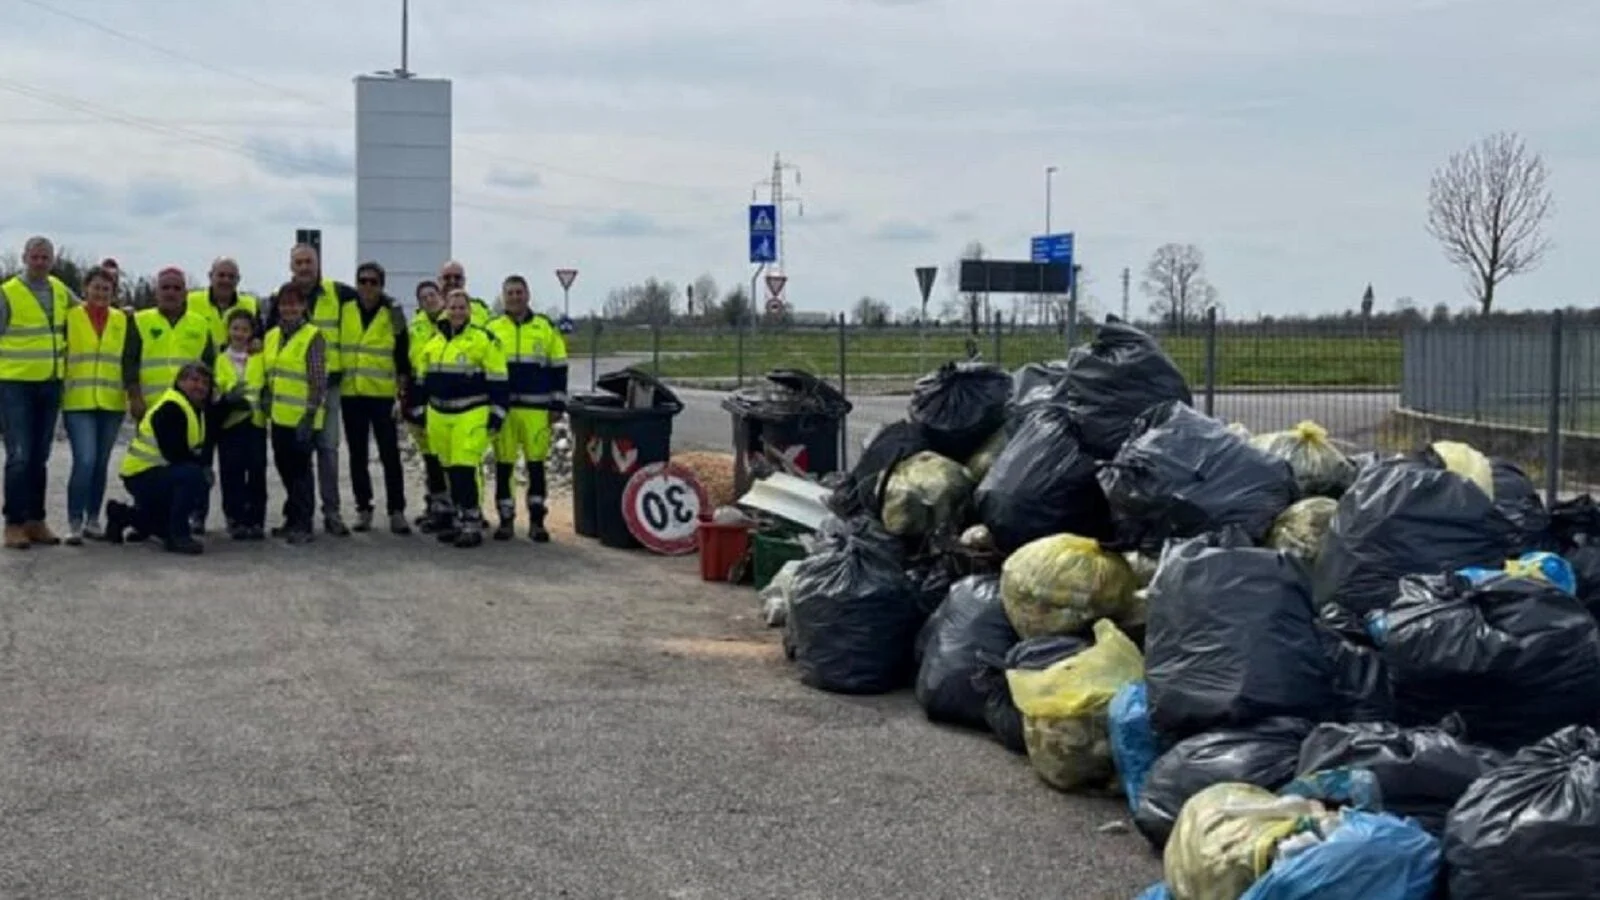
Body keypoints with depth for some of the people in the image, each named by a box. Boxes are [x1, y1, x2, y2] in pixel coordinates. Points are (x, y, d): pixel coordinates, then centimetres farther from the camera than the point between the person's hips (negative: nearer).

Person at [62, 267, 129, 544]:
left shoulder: (123, 321, 10)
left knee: (101, 463, 8)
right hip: (78, 402, -3)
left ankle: (93, 520, 18)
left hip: (112, 404, 3)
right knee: (85, 461, -15)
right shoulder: (69, 317, 1)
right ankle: (74, 522, -7)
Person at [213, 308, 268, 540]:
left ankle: (256, 521, 6)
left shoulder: (261, 358, 10)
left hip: (256, 421, 0)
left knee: (257, 472, 0)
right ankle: (235, 521, 5)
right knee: (231, 474, -1)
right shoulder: (220, 360, 10)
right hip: (229, 423, 0)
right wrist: (227, 397, -16)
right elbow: (213, 392, 4)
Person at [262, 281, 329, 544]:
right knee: (285, 468, 12)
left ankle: (302, 525, 2)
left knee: (300, 470, -4)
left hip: (302, 419, -7)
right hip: (279, 417, 7)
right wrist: (267, 406, 13)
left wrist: (309, 415, -17)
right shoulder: (271, 337, 13)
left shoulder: (313, 337, -8)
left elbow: (318, 381, -12)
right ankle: (293, 519, 23)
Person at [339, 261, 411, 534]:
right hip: (351, 394, 2)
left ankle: (397, 512, 1)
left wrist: (404, 392, -3)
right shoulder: (344, 311, 3)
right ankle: (363, 509, 15)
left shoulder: (392, 314, -1)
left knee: (390, 455, -3)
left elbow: (402, 356, 2)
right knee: (357, 455, 8)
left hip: (383, 394, -2)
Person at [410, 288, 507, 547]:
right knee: (451, 469, 11)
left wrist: (497, 414, -11)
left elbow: (496, 381, -6)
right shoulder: (434, 342, 15)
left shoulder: (483, 340, -4)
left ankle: (472, 524, -7)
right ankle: (458, 520, 20)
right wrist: (417, 412, 18)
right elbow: (424, 380, 21)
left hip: (471, 415, -6)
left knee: (466, 469, -12)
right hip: (439, 415, 6)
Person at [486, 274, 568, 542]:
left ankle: (537, 520, 11)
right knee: (503, 465, 3)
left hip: (536, 409, -1)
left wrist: (558, 404, 1)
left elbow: (559, 368, 7)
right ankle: (506, 520, 12)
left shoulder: (546, 328, 6)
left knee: (536, 464, 3)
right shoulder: (491, 329, 8)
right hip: (501, 409, 1)